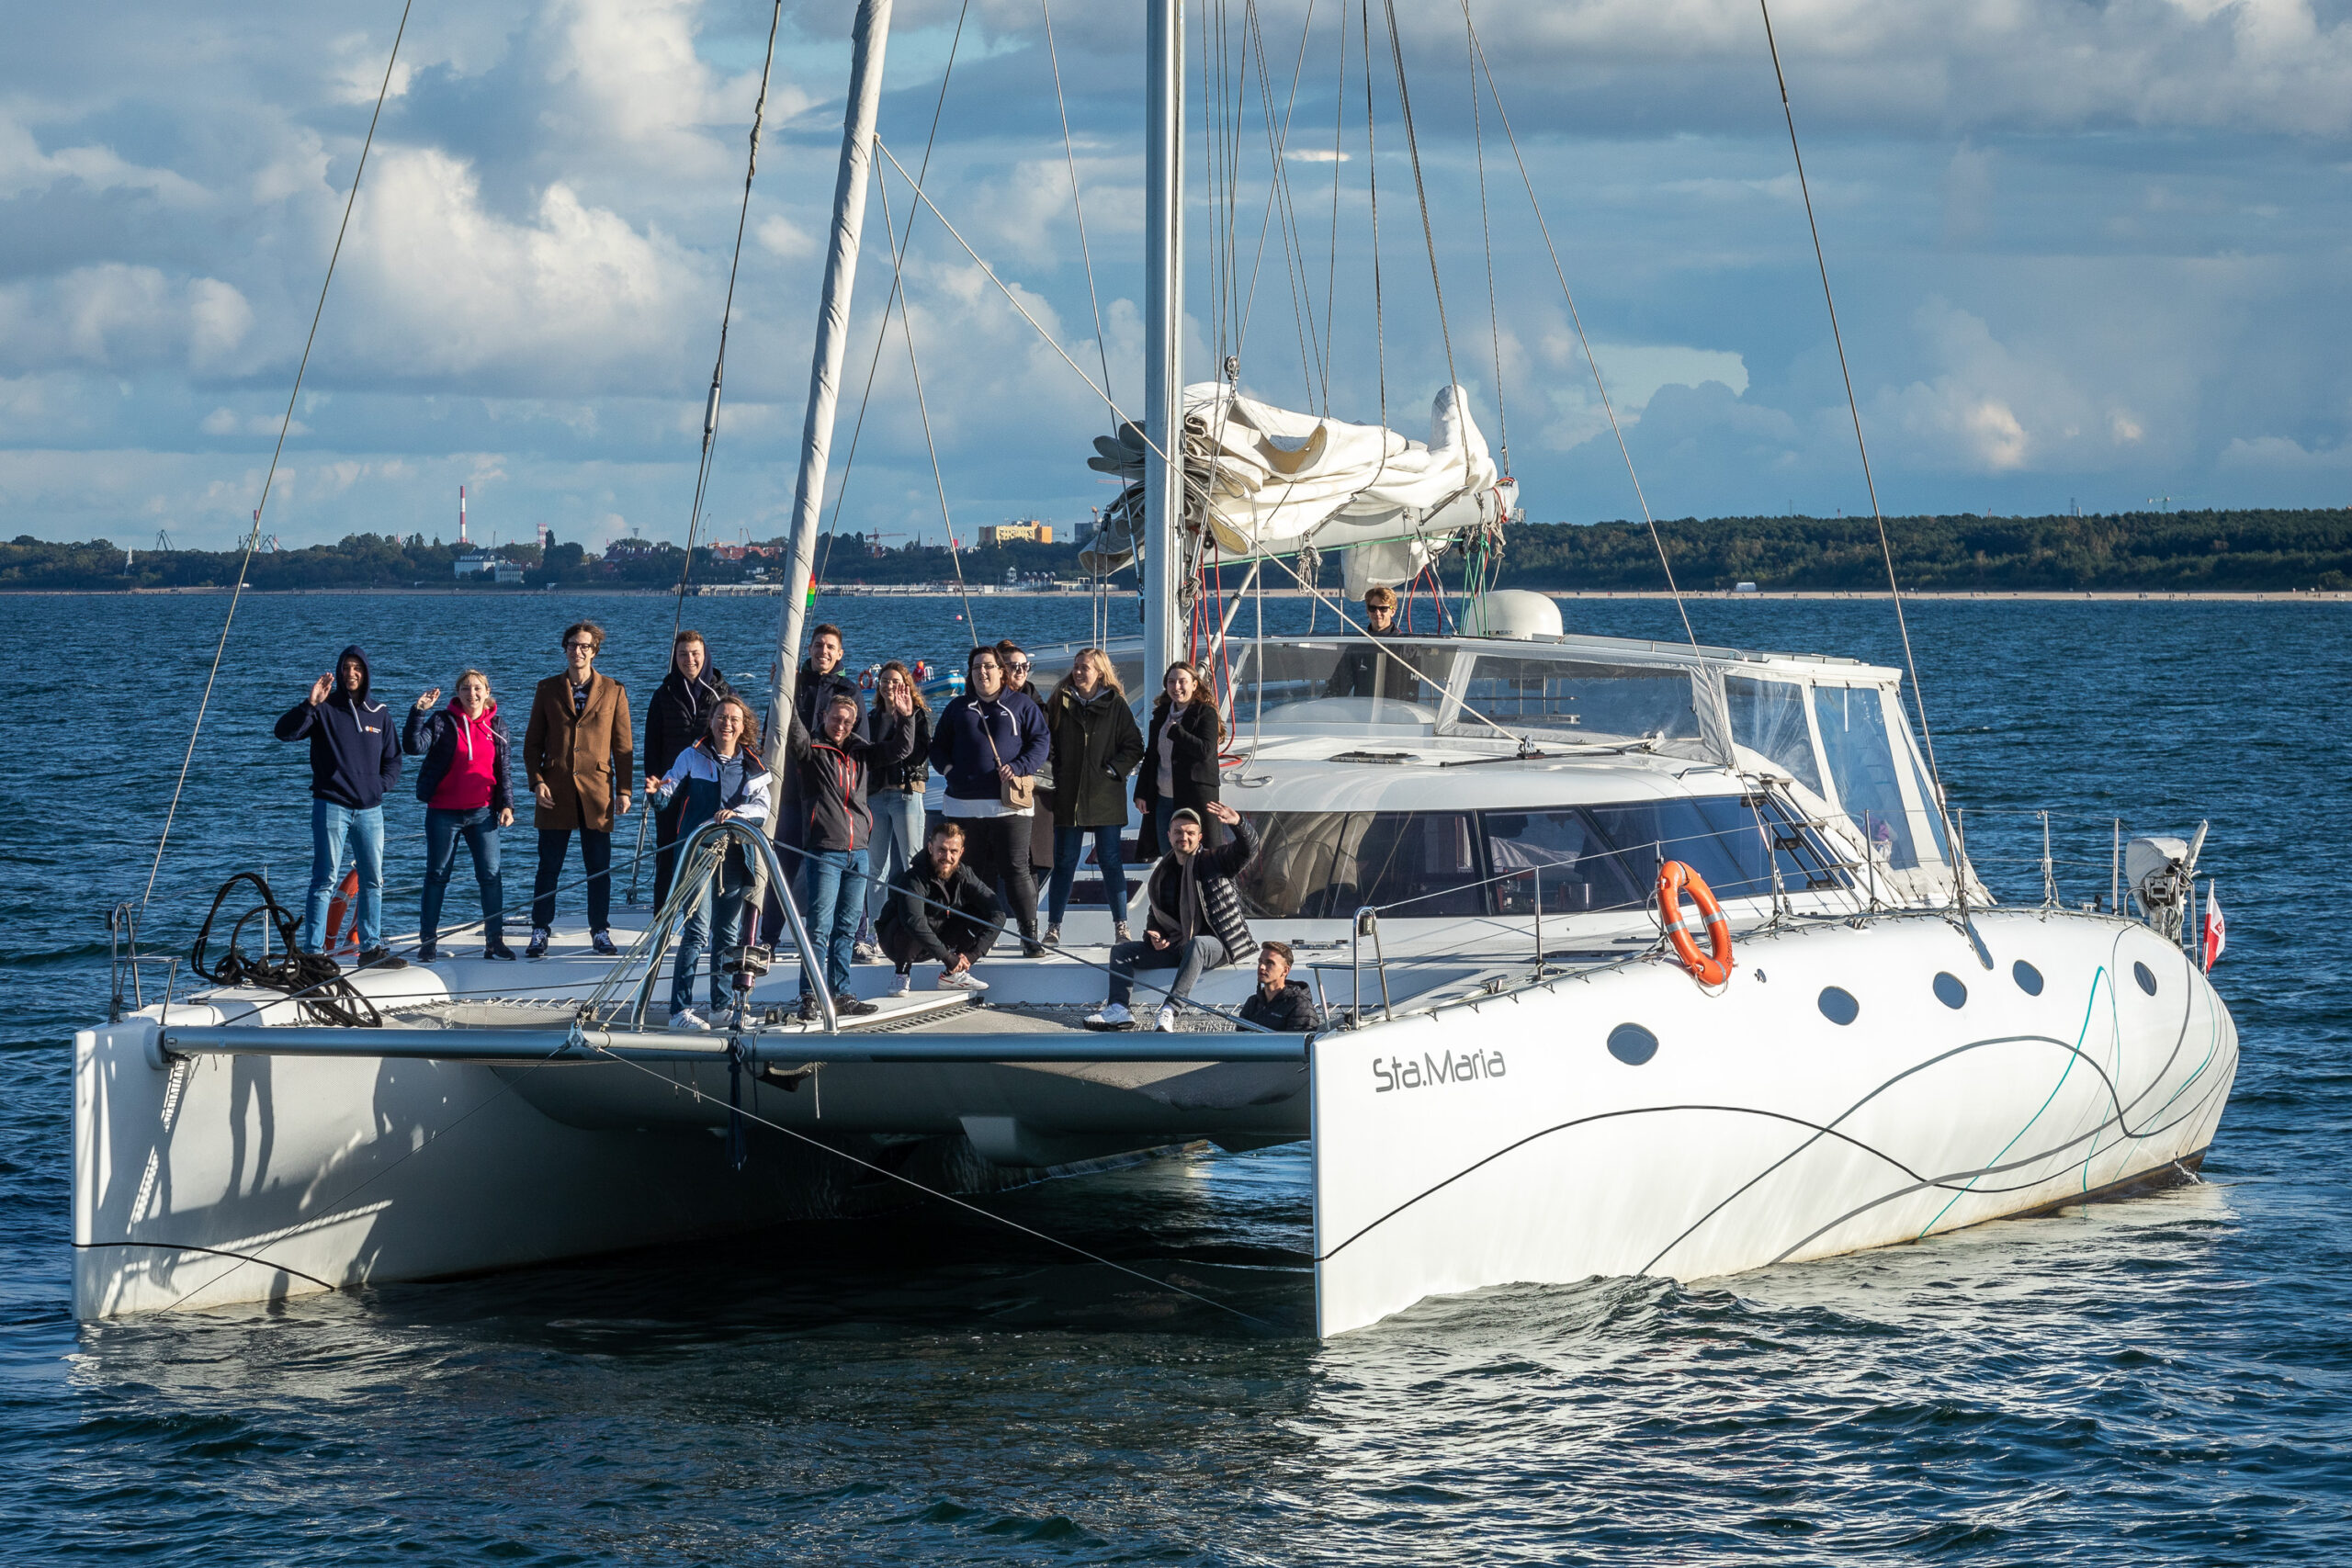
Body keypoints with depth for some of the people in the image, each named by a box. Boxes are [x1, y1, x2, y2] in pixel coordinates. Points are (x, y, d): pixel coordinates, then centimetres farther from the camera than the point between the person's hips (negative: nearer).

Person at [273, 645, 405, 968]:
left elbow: (393, 759, 18)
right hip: (331, 805, -5)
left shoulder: (380, 714, 11)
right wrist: (309, 705, -26)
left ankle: (371, 948, 20)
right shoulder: (325, 708, -1)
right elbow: (284, 731, -14)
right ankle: (313, 951, -8)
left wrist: (380, 784, 0)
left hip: (370, 808, 5)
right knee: (325, 880, -8)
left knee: (373, 881, 10)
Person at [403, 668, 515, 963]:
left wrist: (507, 804, 4)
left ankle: (495, 939, 7)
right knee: (437, 875, 4)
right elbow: (413, 746, -17)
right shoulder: (443, 722, -3)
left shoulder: (496, 726, 7)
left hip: (482, 812, 2)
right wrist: (419, 711, -27)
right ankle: (428, 941, 10)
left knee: (491, 875, -1)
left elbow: (503, 769, 12)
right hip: (444, 813, -2)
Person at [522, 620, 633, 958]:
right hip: (556, 791, 0)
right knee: (549, 865, 2)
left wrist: (623, 790, 1)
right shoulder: (547, 690, 9)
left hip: (597, 790, 0)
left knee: (599, 867, 3)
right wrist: (537, 782, -5)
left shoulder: (613, 691, 7)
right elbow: (532, 743, 9)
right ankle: (540, 931, 9)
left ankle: (600, 931, 12)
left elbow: (623, 746, 7)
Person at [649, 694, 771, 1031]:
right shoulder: (693, 757, 5)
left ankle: (721, 1006, 20)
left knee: (728, 934, 9)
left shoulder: (753, 766, 12)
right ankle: (680, 1009, -15)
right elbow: (670, 792, -2)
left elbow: (762, 807, -1)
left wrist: (736, 813, -21)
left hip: (735, 857, 4)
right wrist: (658, 792, -26)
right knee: (697, 930, -13)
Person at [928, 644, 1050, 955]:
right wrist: (948, 767, 1)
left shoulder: (1021, 706, 8)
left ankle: (1029, 936, -5)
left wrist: (1018, 768, -11)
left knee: (1016, 869, -8)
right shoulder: (958, 708, 16)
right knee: (975, 871, 6)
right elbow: (938, 746, 21)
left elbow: (1042, 742, 4)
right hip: (966, 805, 3)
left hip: (1009, 804, -3)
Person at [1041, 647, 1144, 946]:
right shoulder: (1060, 703, 6)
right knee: (1064, 862, 3)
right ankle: (1053, 927, 8)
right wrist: (1055, 773, -5)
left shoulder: (1116, 705, 1)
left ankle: (1121, 926, 7)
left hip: (1105, 797, -1)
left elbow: (1134, 747, 2)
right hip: (1068, 796, 1)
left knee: (1110, 861, 1)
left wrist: (1113, 770, -10)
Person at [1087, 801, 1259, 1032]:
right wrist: (1154, 936, 1)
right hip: (1174, 946, 6)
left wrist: (1238, 824, -37)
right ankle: (1118, 1009, -26)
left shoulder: (1213, 861, 0)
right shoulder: (1162, 874, 15)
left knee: (1196, 945, -41)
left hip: (1215, 945, -6)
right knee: (1121, 950, -4)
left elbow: (1247, 849, -17)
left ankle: (1169, 1010, -52)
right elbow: (1155, 914, 24)